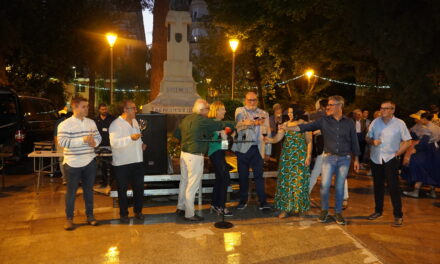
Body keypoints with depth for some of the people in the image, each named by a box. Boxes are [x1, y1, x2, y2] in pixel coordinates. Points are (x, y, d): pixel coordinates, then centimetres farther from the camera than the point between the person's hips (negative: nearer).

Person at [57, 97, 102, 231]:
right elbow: (62, 142, -19)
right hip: (73, 163, -4)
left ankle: (90, 215, 27)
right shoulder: (65, 124, -10)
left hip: (89, 162, 5)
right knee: (71, 191, 6)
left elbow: (98, 136, 13)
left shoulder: (91, 122, 6)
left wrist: (94, 142, -11)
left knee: (89, 189, 14)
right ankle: (69, 218, 19)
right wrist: (83, 140, -23)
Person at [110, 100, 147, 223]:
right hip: (122, 163, -6)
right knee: (122, 190, 8)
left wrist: (141, 144, 7)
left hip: (137, 161, 6)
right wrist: (131, 138, -31)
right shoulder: (116, 124, -13)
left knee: (139, 187, 11)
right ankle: (123, 214, 22)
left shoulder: (135, 121, 11)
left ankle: (138, 211, 28)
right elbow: (114, 142, -24)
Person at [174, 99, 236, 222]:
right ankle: (189, 214, 8)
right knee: (192, 185, 0)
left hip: (184, 153, 9)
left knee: (184, 181, 20)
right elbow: (219, 124, -15)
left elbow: (176, 133, 16)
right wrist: (234, 124, -2)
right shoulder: (202, 120, -16)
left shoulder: (186, 119, 9)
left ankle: (180, 208, 32)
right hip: (195, 156, -9)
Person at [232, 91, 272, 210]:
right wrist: (255, 122, -32)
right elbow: (241, 122, -15)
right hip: (243, 148, -1)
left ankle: (263, 201, 0)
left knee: (259, 175, -3)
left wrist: (267, 151, 10)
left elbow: (267, 133, 14)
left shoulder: (264, 114, 15)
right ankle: (243, 201, 17)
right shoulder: (240, 110, 6)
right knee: (243, 176, 5)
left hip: (258, 149, 1)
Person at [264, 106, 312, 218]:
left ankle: (298, 206, 15)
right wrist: (268, 139, -19)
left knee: (298, 182, -1)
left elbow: (309, 142, -2)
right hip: (286, 156, 4)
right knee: (285, 181, 2)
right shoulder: (285, 125, 8)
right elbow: (276, 139, 0)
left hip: (300, 157, -3)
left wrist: (308, 156, -8)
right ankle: (285, 208, 8)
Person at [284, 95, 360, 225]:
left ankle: (338, 212, 21)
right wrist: (288, 128, -19)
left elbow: (354, 141, 7)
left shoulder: (349, 122, 2)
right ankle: (324, 210, 16)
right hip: (329, 157, 0)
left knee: (340, 187, 6)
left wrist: (356, 159, 8)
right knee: (325, 185, -5)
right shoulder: (324, 121, -1)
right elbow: (307, 127, -8)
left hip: (344, 159, 0)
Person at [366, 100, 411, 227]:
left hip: (390, 159, -4)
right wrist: (372, 141, -12)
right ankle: (378, 210, 28)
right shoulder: (375, 122, 4)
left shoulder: (399, 124, -4)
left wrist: (397, 153, -8)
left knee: (393, 187, -6)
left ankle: (398, 215, 5)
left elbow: (407, 141, -1)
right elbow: (368, 137, 9)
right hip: (375, 159, 4)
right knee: (378, 186, 14)